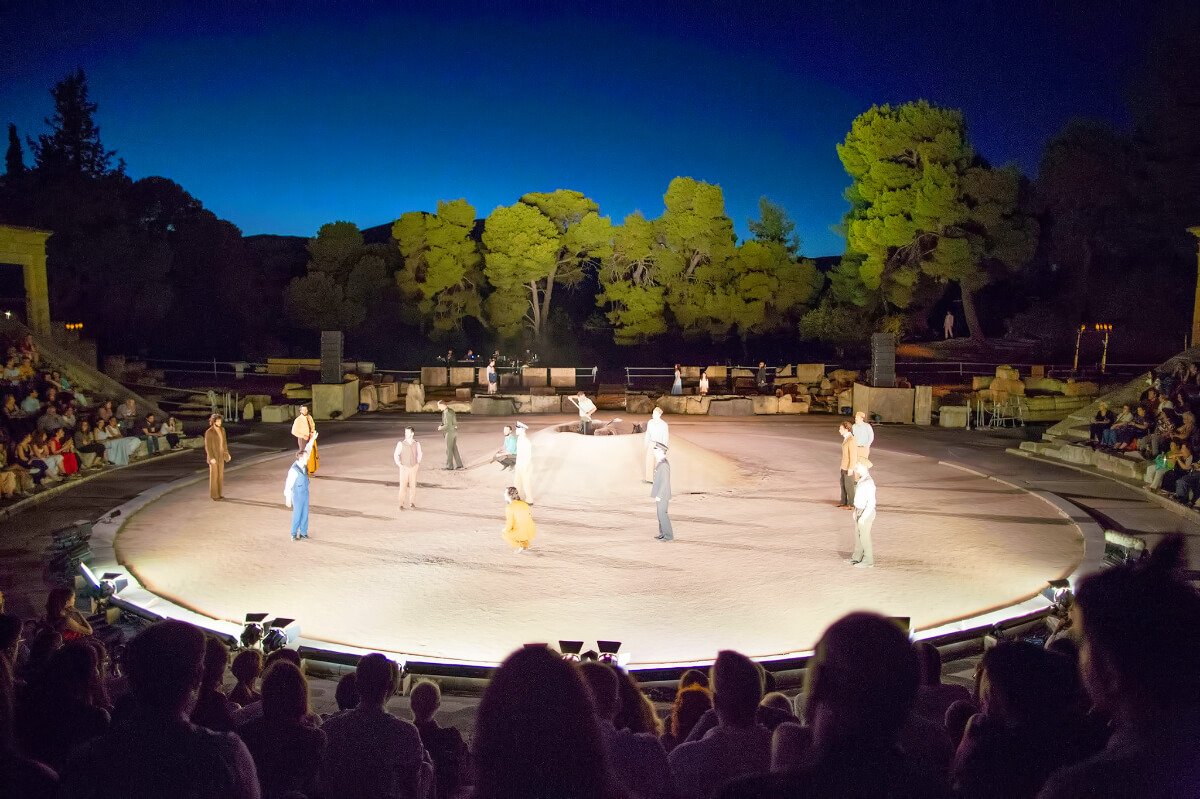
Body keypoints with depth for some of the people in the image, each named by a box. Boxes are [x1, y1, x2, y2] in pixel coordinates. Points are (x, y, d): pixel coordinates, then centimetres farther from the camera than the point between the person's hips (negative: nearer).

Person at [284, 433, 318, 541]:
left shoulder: (302, 463, -7)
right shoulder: (294, 470, -27)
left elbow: (307, 449, 2)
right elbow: (288, 485, -19)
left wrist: (312, 439, -4)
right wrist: (288, 499, -14)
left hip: (305, 492, 7)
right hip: (297, 495, -7)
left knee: (305, 514, 11)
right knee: (297, 515, 3)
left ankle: (303, 532, 22)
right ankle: (294, 534, 16)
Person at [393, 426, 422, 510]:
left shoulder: (416, 444, -2)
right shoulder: (401, 443, -8)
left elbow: (419, 454, 15)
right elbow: (396, 455, 3)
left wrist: (417, 464, 7)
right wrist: (399, 465, -4)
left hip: (413, 468, 2)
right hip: (404, 468, -2)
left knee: (413, 485, 4)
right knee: (403, 486, -5)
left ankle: (412, 502, 18)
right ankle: (401, 504, 3)